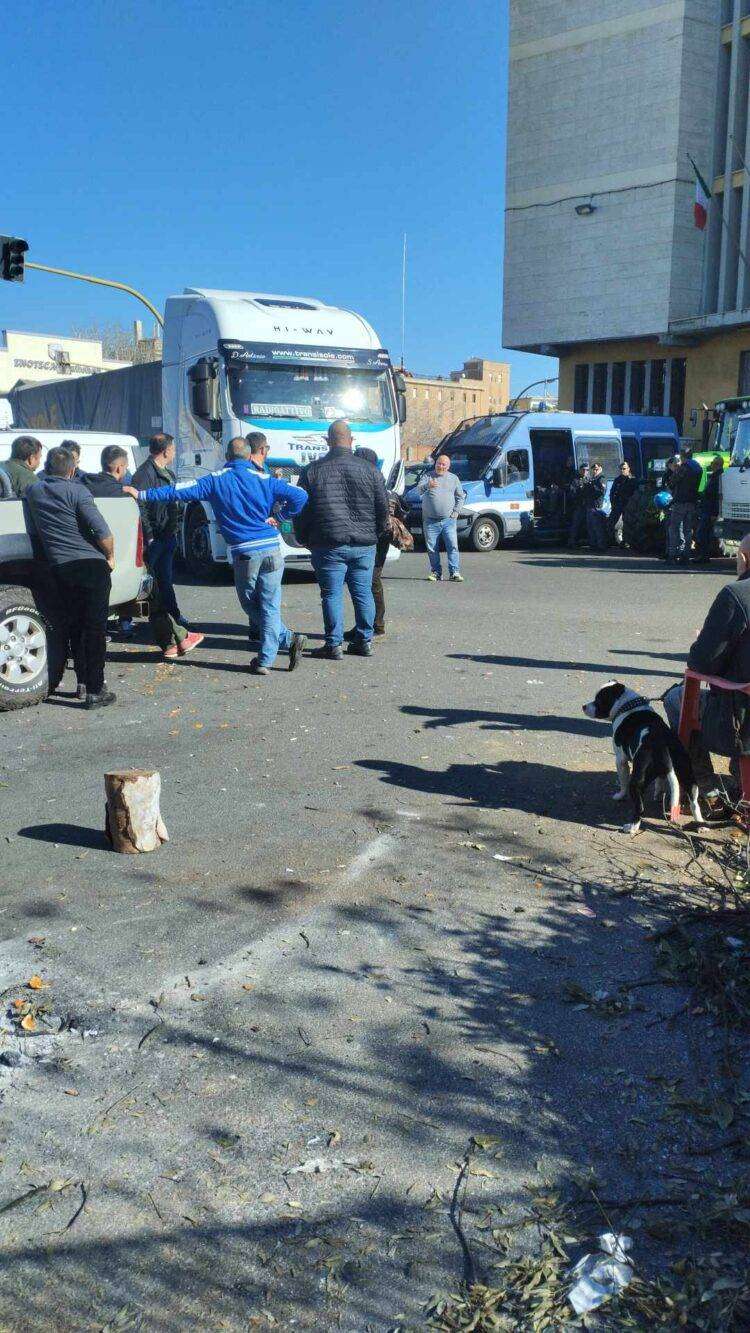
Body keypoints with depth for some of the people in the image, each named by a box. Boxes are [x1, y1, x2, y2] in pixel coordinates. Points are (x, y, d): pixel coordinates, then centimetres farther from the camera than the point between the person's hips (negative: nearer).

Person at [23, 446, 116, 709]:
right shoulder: (76, 491, -7)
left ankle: (83, 680, 24)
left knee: (75, 626, 19)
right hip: (92, 566, -4)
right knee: (95, 628, -1)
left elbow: (33, 533, 16)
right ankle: (95, 690, -2)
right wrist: (110, 557, 1)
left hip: (60, 569, 4)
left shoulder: (32, 492, 9)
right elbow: (102, 531, -14)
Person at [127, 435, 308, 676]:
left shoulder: (216, 480, 2)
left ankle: (289, 639, 6)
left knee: (251, 607, 15)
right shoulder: (264, 480, 6)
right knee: (269, 607, 7)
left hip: (244, 555, -2)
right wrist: (277, 518, 10)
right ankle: (265, 660, 2)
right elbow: (299, 496, -2)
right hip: (271, 551, 2)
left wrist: (142, 495, 7)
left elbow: (180, 491, 0)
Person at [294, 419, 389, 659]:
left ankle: (334, 644, 3)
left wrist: (303, 538, 15)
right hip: (364, 544, 2)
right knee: (363, 593, 10)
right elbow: (383, 506, 7)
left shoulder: (312, 471, 1)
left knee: (331, 594, 2)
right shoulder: (369, 469, 3)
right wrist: (379, 532, 21)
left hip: (329, 545, -2)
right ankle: (365, 641, 16)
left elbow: (300, 510, 4)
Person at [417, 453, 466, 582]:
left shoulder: (453, 478, 11)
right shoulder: (427, 476, 5)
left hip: (448, 520, 0)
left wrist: (456, 511, 5)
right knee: (432, 548, 3)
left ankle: (454, 572, -7)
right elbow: (418, 490, -11)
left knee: (453, 546, -7)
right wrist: (427, 486, -33)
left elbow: (461, 496, 18)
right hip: (430, 521, 0)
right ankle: (436, 572, 12)